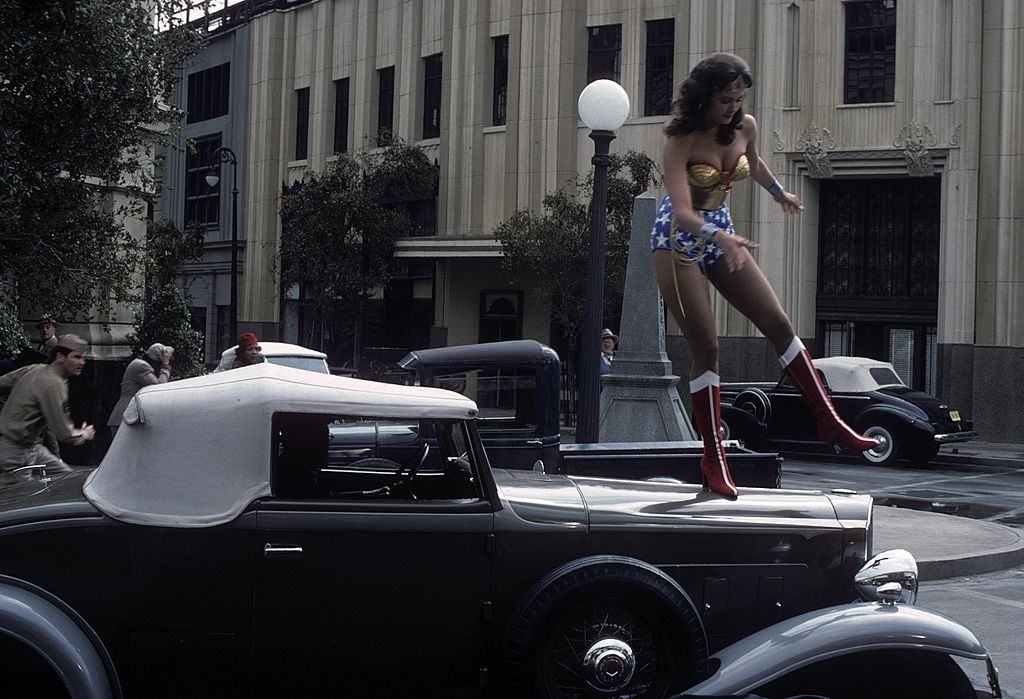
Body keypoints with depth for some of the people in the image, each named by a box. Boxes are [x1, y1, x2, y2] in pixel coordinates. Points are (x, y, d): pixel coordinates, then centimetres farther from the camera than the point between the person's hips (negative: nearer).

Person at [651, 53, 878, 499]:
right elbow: (683, 212, -32)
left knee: (779, 324, -2)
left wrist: (780, 194, 37)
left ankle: (829, 422, 3)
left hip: (721, 233, 6)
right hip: (678, 239, -6)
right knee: (706, 348, -9)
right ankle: (713, 457, -1)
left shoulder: (745, 127, -4)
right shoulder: (679, 142, -22)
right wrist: (721, 238, -49)